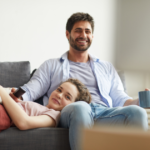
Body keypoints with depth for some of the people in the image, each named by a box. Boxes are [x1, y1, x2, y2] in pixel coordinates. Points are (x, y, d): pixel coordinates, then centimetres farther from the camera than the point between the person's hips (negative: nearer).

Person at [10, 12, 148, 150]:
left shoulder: (106, 67, 34)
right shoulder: (51, 66, 27)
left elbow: (119, 99, 23)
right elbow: (30, 91, 13)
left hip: (105, 113, 2)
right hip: (69, 113, -2)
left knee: (138, 112, -32)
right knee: (80, 108, -41)